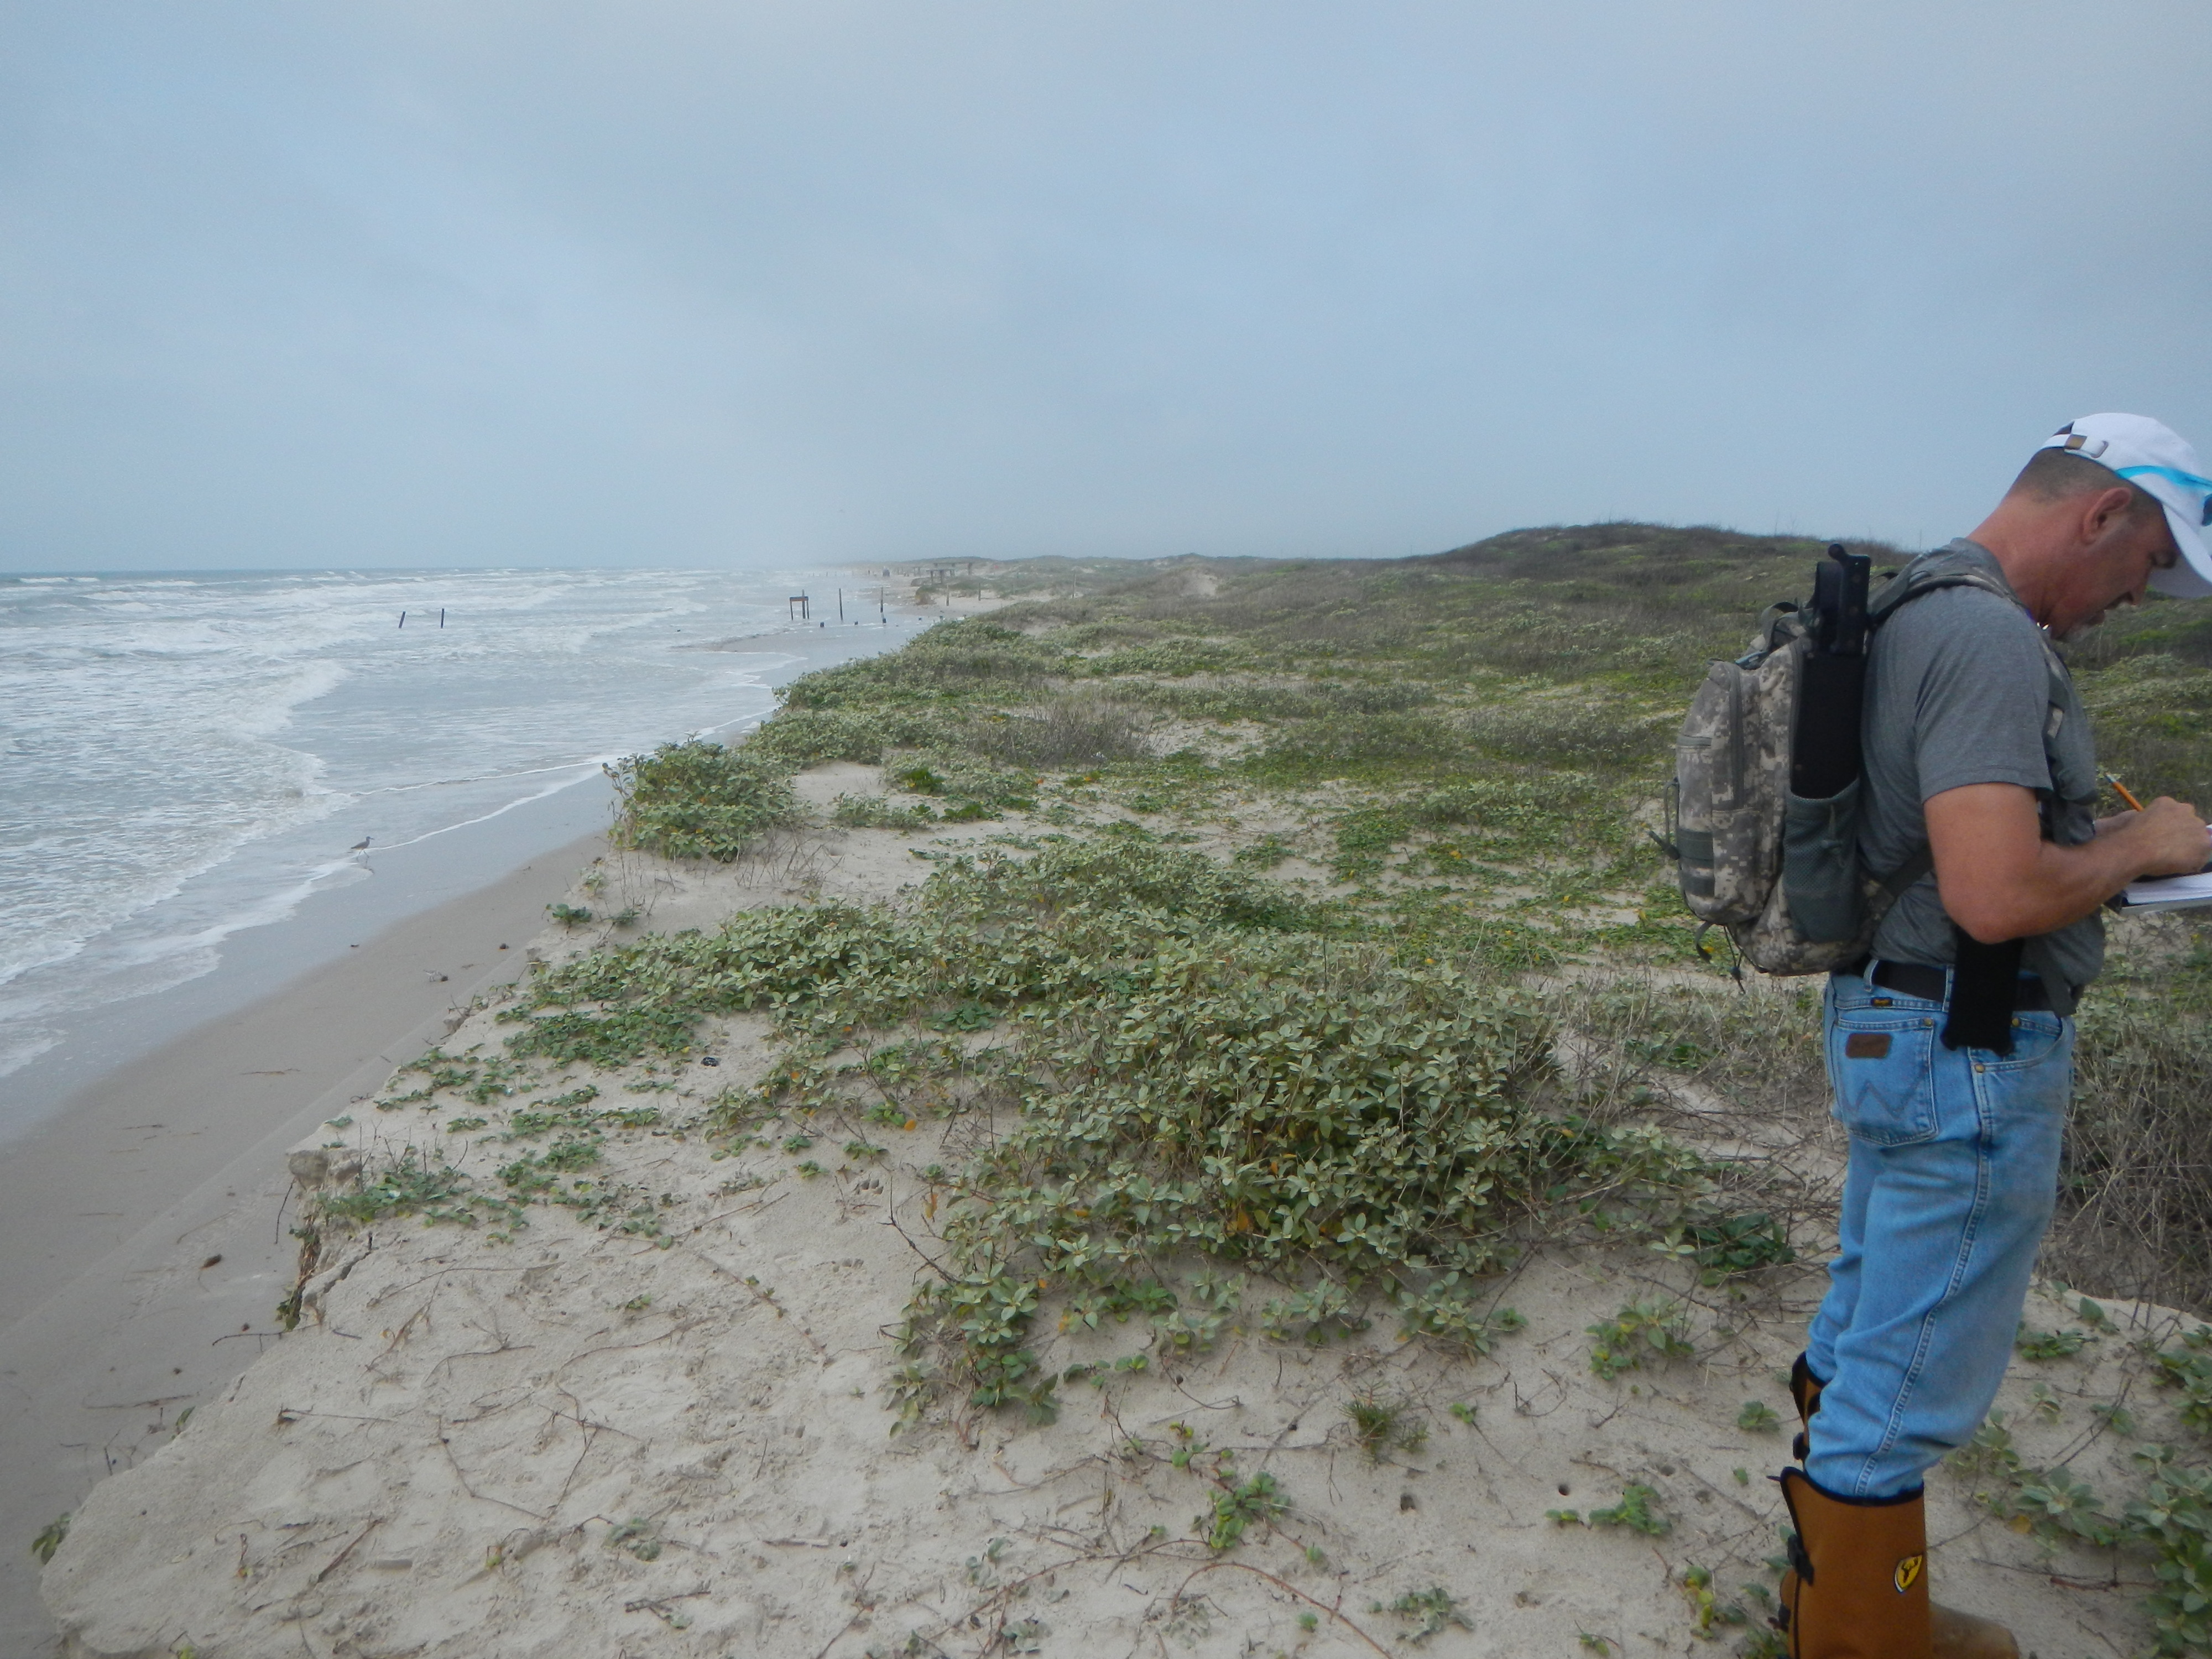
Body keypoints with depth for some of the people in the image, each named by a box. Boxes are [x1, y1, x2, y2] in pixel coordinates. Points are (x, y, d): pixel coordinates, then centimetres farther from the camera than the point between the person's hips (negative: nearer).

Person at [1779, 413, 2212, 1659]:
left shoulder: (1919, 613, 11)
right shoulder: (1993, 637, -21)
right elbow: (1997, 896, -29)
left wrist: (2092, 835, 12)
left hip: (1894, 1026, 11)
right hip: (1969, 1055, -11)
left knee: (1863, 1329, 21)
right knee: (1913, 1380, 4)